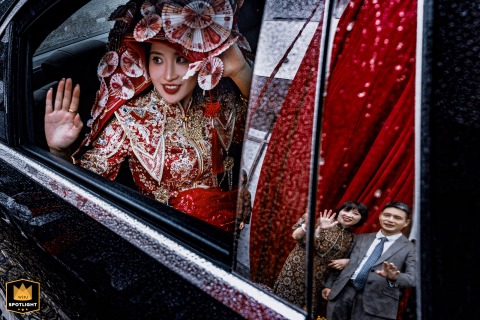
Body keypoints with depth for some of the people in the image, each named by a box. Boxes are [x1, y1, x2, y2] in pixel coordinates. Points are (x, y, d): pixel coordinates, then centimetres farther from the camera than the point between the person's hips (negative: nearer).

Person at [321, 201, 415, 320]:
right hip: (343, 292, 4)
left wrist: (394, 278, -26)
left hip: (377, 301, -3)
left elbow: (413, 278, -7)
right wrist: (329, 285, 15)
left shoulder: (411, 248, 3)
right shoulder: (361, 238, 14)